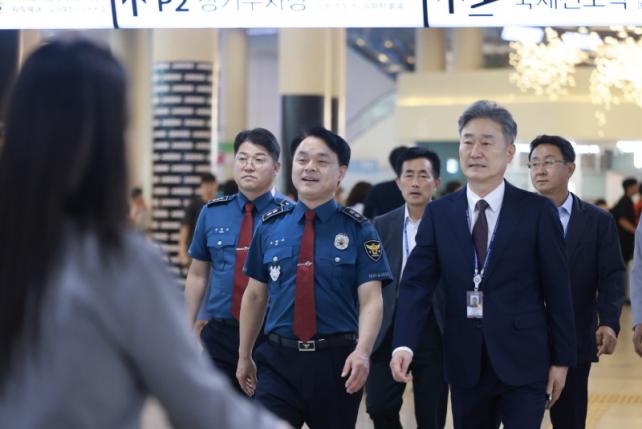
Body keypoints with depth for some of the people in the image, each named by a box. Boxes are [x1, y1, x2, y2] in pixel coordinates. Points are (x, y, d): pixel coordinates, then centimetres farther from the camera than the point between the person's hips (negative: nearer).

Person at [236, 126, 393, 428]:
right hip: (279, 361, 1)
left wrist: (362, 352, -26)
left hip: (336, 361, -1)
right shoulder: (270, 227, 5)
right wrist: (244, 356, 15)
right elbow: (255, 295, 13)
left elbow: (370, 300, -10)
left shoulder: (358, 230, -2)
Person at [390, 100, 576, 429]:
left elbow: (557, 289, -1)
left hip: (522, 361, -3)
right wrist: (403, 343, -17)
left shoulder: (538, 211, -3)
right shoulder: (438, 213, 5)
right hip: (465, 362, 3)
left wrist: (562, 359, -2)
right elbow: (417, 282, -2)